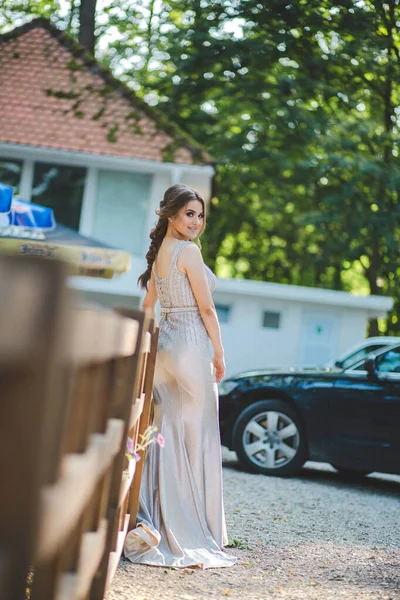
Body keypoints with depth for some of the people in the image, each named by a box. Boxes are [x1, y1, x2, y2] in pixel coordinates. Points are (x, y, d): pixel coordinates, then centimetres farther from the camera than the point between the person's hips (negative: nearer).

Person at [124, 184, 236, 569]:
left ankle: (154, 525, 9)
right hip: (190, 346, -8)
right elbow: (206, 309, -11)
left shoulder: (159, 252, 14)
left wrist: (146, 347, 24)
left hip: (165, 344, 8)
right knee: (195, 437, -2)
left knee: (167, 434, 9)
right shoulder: (188, 251, -12)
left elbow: (148, 306, 19)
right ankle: (189, 533, 3)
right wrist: (219, 354, -4)